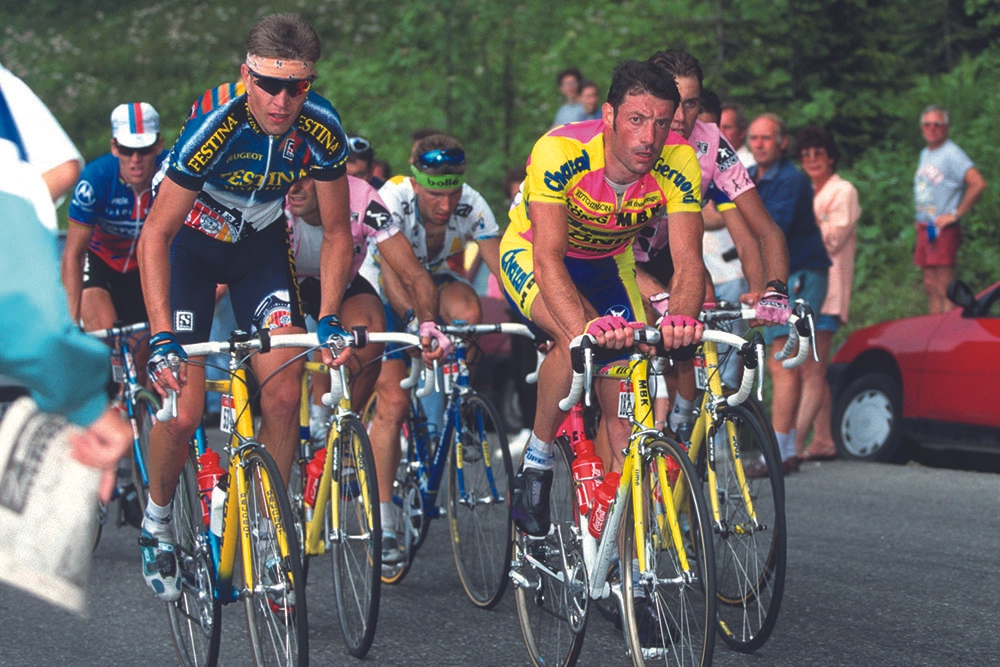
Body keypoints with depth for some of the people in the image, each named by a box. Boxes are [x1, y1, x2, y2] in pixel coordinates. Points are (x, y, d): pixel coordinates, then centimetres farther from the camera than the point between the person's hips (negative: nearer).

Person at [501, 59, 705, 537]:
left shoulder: (678, 166, -26)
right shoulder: (559, 152, -36)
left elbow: (688, 259, -33)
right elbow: (548, 258, -44)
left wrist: (681, 317, -55)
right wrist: (587, 326, -61)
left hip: (609, 265, 4)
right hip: (530, 255, -4)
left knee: (625, 422, -6)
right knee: (575, 338, -35)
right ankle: (536, 463, -14)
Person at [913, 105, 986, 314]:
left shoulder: (951, 154, -11)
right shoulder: (925, 154, 17)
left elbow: (978, 183, -22)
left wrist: (955, 214, -18)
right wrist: (919, 219, 16)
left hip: (943, 230, -9)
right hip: (924, 229, 9)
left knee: (944, 289, -9)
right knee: (931, 287, 10)